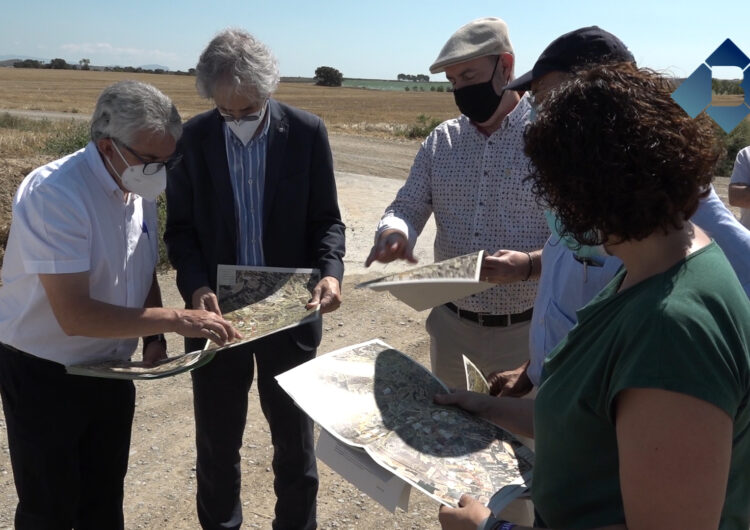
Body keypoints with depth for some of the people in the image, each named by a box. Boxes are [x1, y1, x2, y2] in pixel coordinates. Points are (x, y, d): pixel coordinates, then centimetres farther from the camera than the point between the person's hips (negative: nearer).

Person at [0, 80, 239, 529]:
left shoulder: (139, 188, -2)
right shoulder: (54, 193, -25)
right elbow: (75, 315, -31)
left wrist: (154, 338, -5)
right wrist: (176, 320, -30)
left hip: (111, 370, 6)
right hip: (44, 375, -6)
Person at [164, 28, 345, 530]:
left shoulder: (307, 132, -7)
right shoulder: (192, 137, -5)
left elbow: (326, 219, -2)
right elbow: (180, 227, -1)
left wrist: (330, 271, -20)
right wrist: (195, 286, -18)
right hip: (217, 310, 1)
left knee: (295, 434, 15)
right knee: (217, 438, 15)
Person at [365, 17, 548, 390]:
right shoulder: (441, 141, 4)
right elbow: (408, 206, 5)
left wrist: (531, 264, -30)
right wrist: (394, 233, -19)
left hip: (525, 332, -4)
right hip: (451, 327, 4)